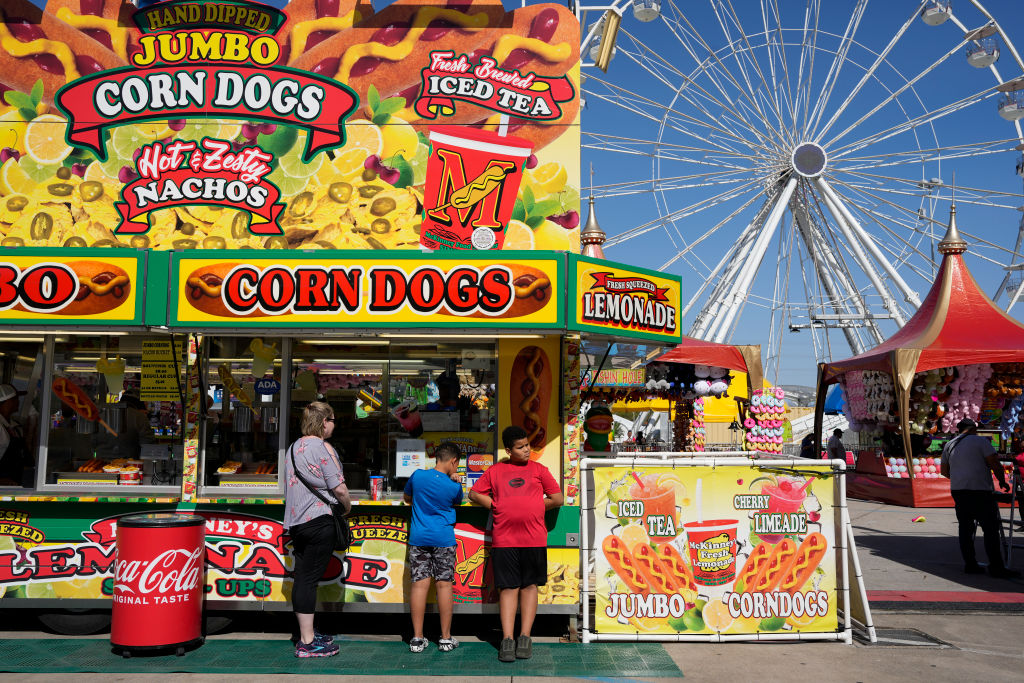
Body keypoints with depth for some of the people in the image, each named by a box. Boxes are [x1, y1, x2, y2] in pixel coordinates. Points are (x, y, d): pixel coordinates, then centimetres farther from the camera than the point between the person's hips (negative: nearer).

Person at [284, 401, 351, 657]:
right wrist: (347, 505, 4)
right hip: (318, 519, -8)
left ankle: (307, 633, 22)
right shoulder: (323, 448, -12)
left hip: (294, 519, 8)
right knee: (309, 578, -5)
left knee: (302, 576, 12)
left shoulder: (295, 447, 14)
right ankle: (307, 643, 0)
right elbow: (339, 488, -15)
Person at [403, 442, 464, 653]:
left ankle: (417, 638, 4)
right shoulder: (454, 486, -6)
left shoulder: (417, 475, 0)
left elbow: (407, 497, 18)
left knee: (419, 584, 2)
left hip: (418, 538, 2)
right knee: (444, 585, 4)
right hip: (444, 539, -2)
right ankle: (446, 638, 9)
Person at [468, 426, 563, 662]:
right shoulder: (495, 471, 11)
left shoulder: (539, 470, 11)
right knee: (508, 587, -1)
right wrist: (497, 507, 4)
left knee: (530, 585, 5)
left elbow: (557, 499, 11)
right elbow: (474, 494, 15)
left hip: (534, 539, 0)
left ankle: (525, 638, 11)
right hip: (504, 539, 0)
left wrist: (533, 507, 7)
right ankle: (507, 640, 1)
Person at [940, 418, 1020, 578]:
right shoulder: (981, 441, -3)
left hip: (957, 491, 6)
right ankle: (996, 567, -4)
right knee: (990, 529, -3)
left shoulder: (949, 445, 14)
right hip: (980, 492, -6)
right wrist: (1002, 482, 7)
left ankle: (970, 564, 11)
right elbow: (995, 464, -8)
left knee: (965, 528, 9)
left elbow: (943, 471, 19)